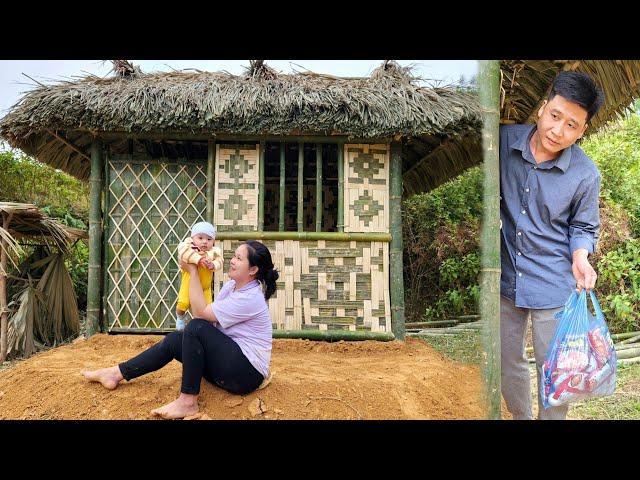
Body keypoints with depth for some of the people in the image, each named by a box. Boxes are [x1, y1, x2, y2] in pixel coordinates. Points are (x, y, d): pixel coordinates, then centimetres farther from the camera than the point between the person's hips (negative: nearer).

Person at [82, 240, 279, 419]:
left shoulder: (251, 299, -20)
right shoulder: (231, 285, 9)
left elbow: (201, 313, -17)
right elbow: (210, 318, 0)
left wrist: (192, 270, -12)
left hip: (247, 373, -9)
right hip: (229, 360, 9)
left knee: (195, 327, -24)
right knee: (174, 340, 1)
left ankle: (188, 401, -19)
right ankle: (118, 373, 9)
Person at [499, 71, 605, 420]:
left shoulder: (586, 175, -13)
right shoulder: (505, 141, -9)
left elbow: (583, 227, 1)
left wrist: (579, 257, -17)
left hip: (552, 285, -3)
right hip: (506, 277, 3)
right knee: (507, 362, 17)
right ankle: (521, 417, 41)